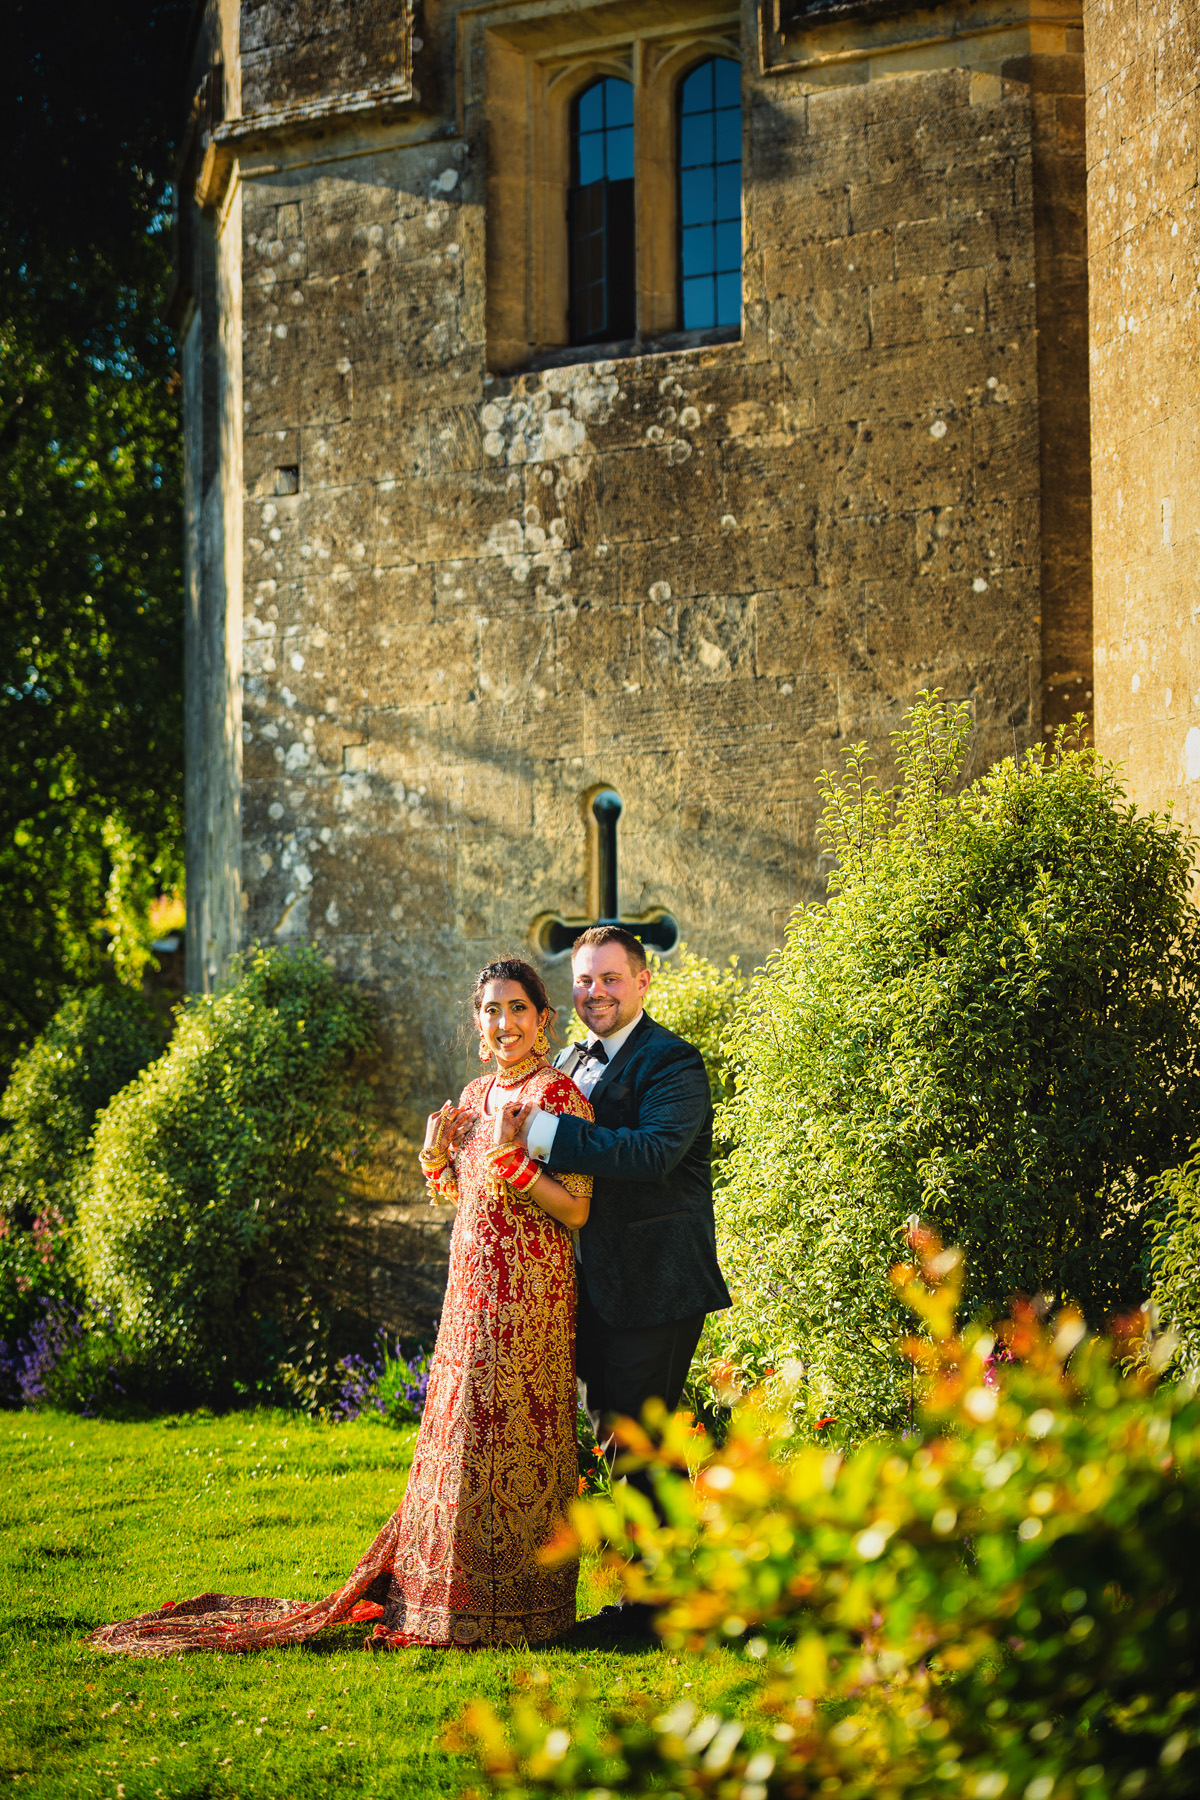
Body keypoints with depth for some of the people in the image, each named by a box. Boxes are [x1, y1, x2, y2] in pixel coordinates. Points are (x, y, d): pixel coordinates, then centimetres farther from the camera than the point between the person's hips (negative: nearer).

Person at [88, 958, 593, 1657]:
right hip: (473, 1290, 8)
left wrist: (514, 1158, -24)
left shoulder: (560, 1095, -11)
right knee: (462, 1435, 11)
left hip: (529, 1296, -8)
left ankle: (508, 1606, 6)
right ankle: (444, 1592, 19)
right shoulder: (475, 1096, 14)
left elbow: (576, 1211, -14)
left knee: (507, 1435, -3)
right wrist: (437, 1156, 3)